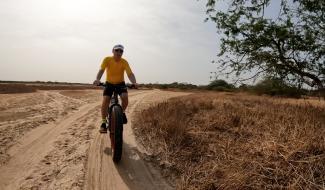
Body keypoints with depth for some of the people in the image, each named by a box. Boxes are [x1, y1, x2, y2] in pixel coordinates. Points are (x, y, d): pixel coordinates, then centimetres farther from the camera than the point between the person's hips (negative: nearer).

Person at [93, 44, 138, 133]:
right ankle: (103, 122, -4)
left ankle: (122, 112, 3)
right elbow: (101, 70, -26)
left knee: (125, 97, -27)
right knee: (105, 101, -17)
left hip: (120, 83, 0)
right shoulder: (107, 59, -15)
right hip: (109, 83, 0)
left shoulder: (124, 62, -15)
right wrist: (97, 79, -46)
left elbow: (130, 74, -25)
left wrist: (134, 82, -45)